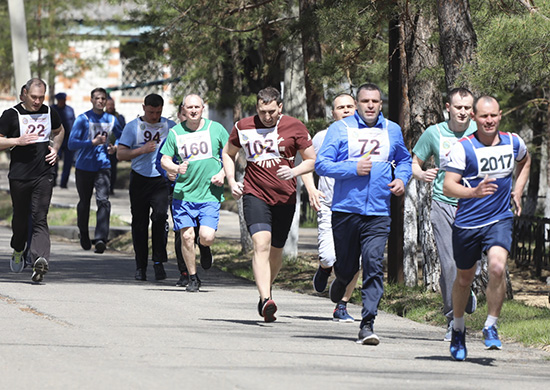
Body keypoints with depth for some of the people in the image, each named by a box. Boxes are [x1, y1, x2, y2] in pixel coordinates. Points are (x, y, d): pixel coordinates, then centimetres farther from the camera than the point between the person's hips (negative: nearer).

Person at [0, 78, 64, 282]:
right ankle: (18, 251, 39)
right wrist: (18, 141, -18)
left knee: (40, 218, -12)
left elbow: (59, 131, 29)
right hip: (19, 176, -1)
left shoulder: (49, 113, 8)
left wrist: (55, 149, 11)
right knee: (20, 218, 12)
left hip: (43, 175, 1)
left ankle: (40, 259, -26)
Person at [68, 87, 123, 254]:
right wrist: (94, 142, -24)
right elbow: (72, 143, -13)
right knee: (84, 203, 11)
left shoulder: (112, 120, 7)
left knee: (103, 200, -17)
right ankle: (84, 236, 33)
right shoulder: (83, 119, -5)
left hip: (103, 166, 1)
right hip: (84, 167, -1)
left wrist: (115, 147, 1)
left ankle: (101, 238, -26)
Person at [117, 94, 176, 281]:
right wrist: (142, 150, -19)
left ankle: (159, 261, -13)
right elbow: (120, 154, -5)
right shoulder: (133, 127, 2)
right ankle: (140, 266, 14)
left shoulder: (170, 126, 6)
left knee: (160, 216, -19)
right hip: (139, 179, 0)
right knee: (139, 222, 3)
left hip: (161, 179, 0)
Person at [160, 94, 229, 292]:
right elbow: (164, 159, 7)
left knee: (206, 237, -14)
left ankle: (204, 246, 25)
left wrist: (222, 173, -6)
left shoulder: (216, 129, 2)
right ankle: (193, 278, 12)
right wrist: (175, 168, -15)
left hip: (210, 194, -1)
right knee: (187, 236, -6)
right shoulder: (175, 133, 4)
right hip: (183, 193, 1)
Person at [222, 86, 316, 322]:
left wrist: (294, 171, -14)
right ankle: (266, 299, -31)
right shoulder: (243, 127, 2)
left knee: (276, 250, 10)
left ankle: (266, 289, 36)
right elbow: (228, 154, 19)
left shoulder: (294, 127, -1)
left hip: (285, 197, 1)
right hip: (255, 194, -1)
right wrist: (231, 182, 5)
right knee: (261, 243, -21)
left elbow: (312, 160, 6)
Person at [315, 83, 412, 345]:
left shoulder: (392, 131, 11)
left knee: (373, 265, -13)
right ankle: (341, 280, 47)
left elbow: (404, 160, 27)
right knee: (347, 266, 9)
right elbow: (321, 164, -4)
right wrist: (354, 169, -15)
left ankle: (368, 324, -14)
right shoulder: (340, 129, 1)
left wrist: (401, 179, 6)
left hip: (378, 213, 1)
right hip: (345, 210, -1)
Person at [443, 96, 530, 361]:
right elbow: (448, 187, -18)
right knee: (464, 278, 13)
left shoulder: (513, 143, 2)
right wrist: (474, 192, -35)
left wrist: (518, 191, 14)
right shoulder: (463, 148, -11)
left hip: (500, 220, 1)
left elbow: (525, 161, 27)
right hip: (467, 223, -1)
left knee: (497, 267, -24)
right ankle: (458, 329, 37)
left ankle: (491, 327, -9)